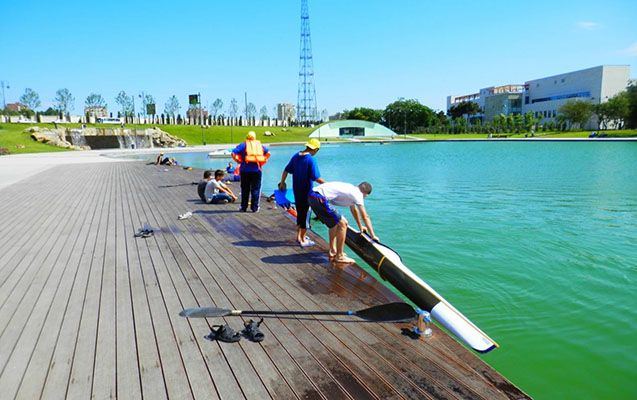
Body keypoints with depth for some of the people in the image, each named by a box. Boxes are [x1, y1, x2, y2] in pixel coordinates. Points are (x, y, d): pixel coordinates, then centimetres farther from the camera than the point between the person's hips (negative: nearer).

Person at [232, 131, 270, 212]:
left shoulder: (243, 145, 2)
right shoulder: (259, 145, 9)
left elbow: (233, 153, -7)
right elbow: (268, 153, 10)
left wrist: (238, 161, 5)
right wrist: (263, 161, 12)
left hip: (245, 170, -1)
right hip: (257, 170, 1)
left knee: (245, 189, 8)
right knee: (256, 189, 7)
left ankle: (243, 207, 13)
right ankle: (254, 207, 8)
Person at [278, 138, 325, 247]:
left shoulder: (296, 156, 3)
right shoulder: (311, 159, -18)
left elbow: (286, 170, 9)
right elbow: (316, 178, -22)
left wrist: (282, 183, 21)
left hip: (296, 190, 7)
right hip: (306, 191, -7)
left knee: (299, 212, 19)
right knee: (304, 213, 4)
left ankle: (299, 236, 31)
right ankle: (303, 240, 13)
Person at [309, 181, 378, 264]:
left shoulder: (352, 190, 25)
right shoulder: (358, 194, -3)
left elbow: (354, 210, 39)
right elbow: (365, 217, 0)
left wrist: (360, 227, 50)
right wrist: (373, 236, 9)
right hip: (319, 198, -11)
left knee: (334, 223, 25)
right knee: (342, 224, -5)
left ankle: (332, 253, 30)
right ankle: (339, 256, 6)